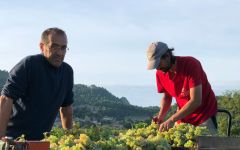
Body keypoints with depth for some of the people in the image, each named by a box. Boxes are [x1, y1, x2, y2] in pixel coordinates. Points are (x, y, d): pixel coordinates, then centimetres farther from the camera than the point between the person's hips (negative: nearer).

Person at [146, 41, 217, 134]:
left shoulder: (191, 64, -25)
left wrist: (172, 120, -34)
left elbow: (196, 101, -31)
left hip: (205, 114, -5)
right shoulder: (160, 74, -8)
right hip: (182, 115, 5)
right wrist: (161, 115, -12)